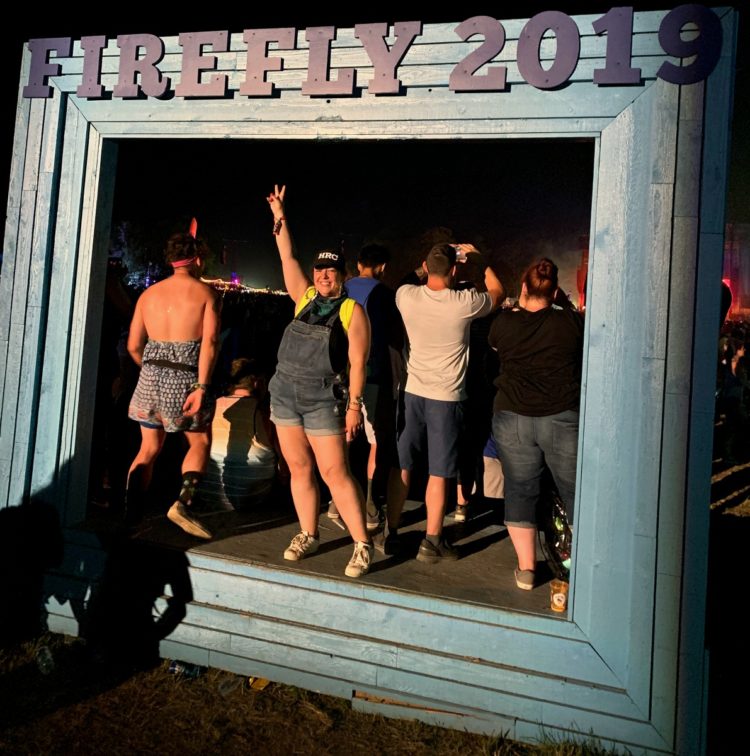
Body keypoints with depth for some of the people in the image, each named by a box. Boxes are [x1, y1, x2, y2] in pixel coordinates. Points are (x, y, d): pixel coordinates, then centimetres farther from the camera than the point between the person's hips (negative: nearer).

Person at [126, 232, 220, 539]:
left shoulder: (149, 293, 12)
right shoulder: (206, 293, -1)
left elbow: (133, 345, 10)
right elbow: (210, 342, -14)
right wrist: (202, 387, -17)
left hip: (150, 377, 4)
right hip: (185, 379, -4)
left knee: (149, 448, 15)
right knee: (200, 442, 15)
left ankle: (131, 515, 14)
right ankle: (183, 502, -2)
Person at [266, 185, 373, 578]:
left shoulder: (352, 311, -4)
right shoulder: (305, 298, 11)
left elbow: (357, 363, -9)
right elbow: (288, 260, 17)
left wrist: (354, 405, -14)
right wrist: (280, 218, 17)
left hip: (323, 399, -6)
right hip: (285, 391, 6)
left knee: (334, 472, -5)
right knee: (299, 468, 10)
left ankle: (362, 544, 5)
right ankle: (308, 536, 24)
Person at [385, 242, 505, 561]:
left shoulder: (405, 295, -6)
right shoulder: (465, 302, -12)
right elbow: (498, 291, 10)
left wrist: (427, 267, 22)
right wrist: (478, 259, 17)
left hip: (411, 391, 3)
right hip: (446, 397, -3)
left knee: (401, 467, 12)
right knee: (438, 473, 7)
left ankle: (391, 535, 23)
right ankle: (431, 542, 18)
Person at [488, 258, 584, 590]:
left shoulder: (504, 322, -2)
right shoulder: (571, 321, -5)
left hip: (512, 419, 1)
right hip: (562, 419, 0)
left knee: (519, 491, 12)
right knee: (576, 492, 14)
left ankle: (526, 568, 19)